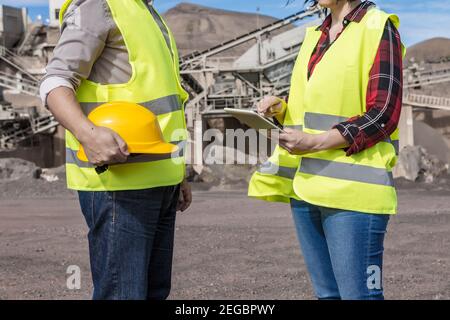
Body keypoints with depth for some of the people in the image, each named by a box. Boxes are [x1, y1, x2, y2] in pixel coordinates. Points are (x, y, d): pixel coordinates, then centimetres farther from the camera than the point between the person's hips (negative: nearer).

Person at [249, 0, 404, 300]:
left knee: (358, 293, -7)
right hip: (307, 187, 7)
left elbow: (383, 115, -11)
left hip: (352, 190, -7)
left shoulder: (378, 28, -3)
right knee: (327, 293, 11)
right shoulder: (316, 35, 18)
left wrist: (315, 143, -17)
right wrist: (282, 108, 4)